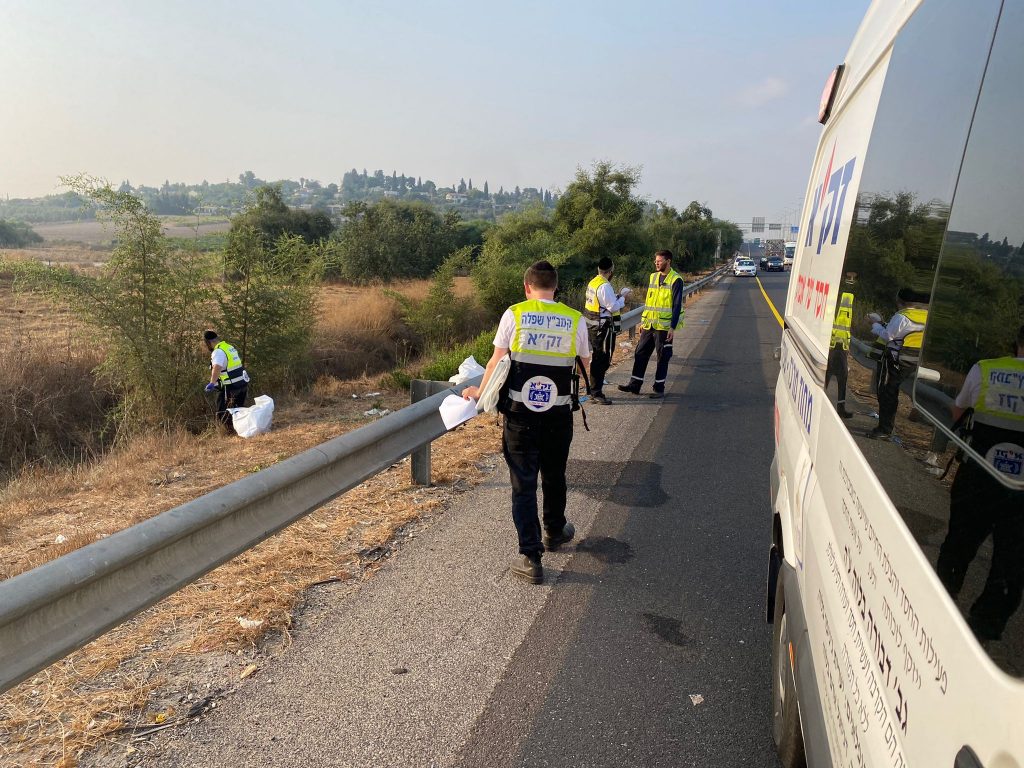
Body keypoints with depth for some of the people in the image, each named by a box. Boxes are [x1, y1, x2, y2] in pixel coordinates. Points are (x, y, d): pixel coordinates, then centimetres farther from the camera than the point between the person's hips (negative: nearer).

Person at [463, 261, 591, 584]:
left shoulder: (514, 314, -5)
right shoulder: (575, 320, -1)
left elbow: (496, 362, -4)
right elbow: (587, 364, 9)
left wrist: (479, 392, 11)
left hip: (520, 415, -2)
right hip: (559, 416, 2)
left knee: (524, 485, 7)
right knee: (554, 478, 23)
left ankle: (530, 558, 8)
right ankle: (554, 532, 45)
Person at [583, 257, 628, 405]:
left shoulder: (593, 282, 10)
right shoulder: (605, 286, -19)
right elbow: (613, 307, -19)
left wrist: (617, 296, 14)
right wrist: (622, 297, -4)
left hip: (592, 324, 10)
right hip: (602, 326, -10)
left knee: (596, 358, 18)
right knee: (602, 359, -5)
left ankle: (594, 390, 27)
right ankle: (596, 393, -3)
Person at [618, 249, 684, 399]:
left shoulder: (675, 280, -9)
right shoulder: (653, 277, 11)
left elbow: (677, 306, -11)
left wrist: (673, 327, -16)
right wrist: (642, 321, 14)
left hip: (664, 326, -6)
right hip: (649, 325, 6)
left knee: (663, 358, 3)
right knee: (640, 354, 7)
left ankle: (659, 388, 12)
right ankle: (634, 385, 16)